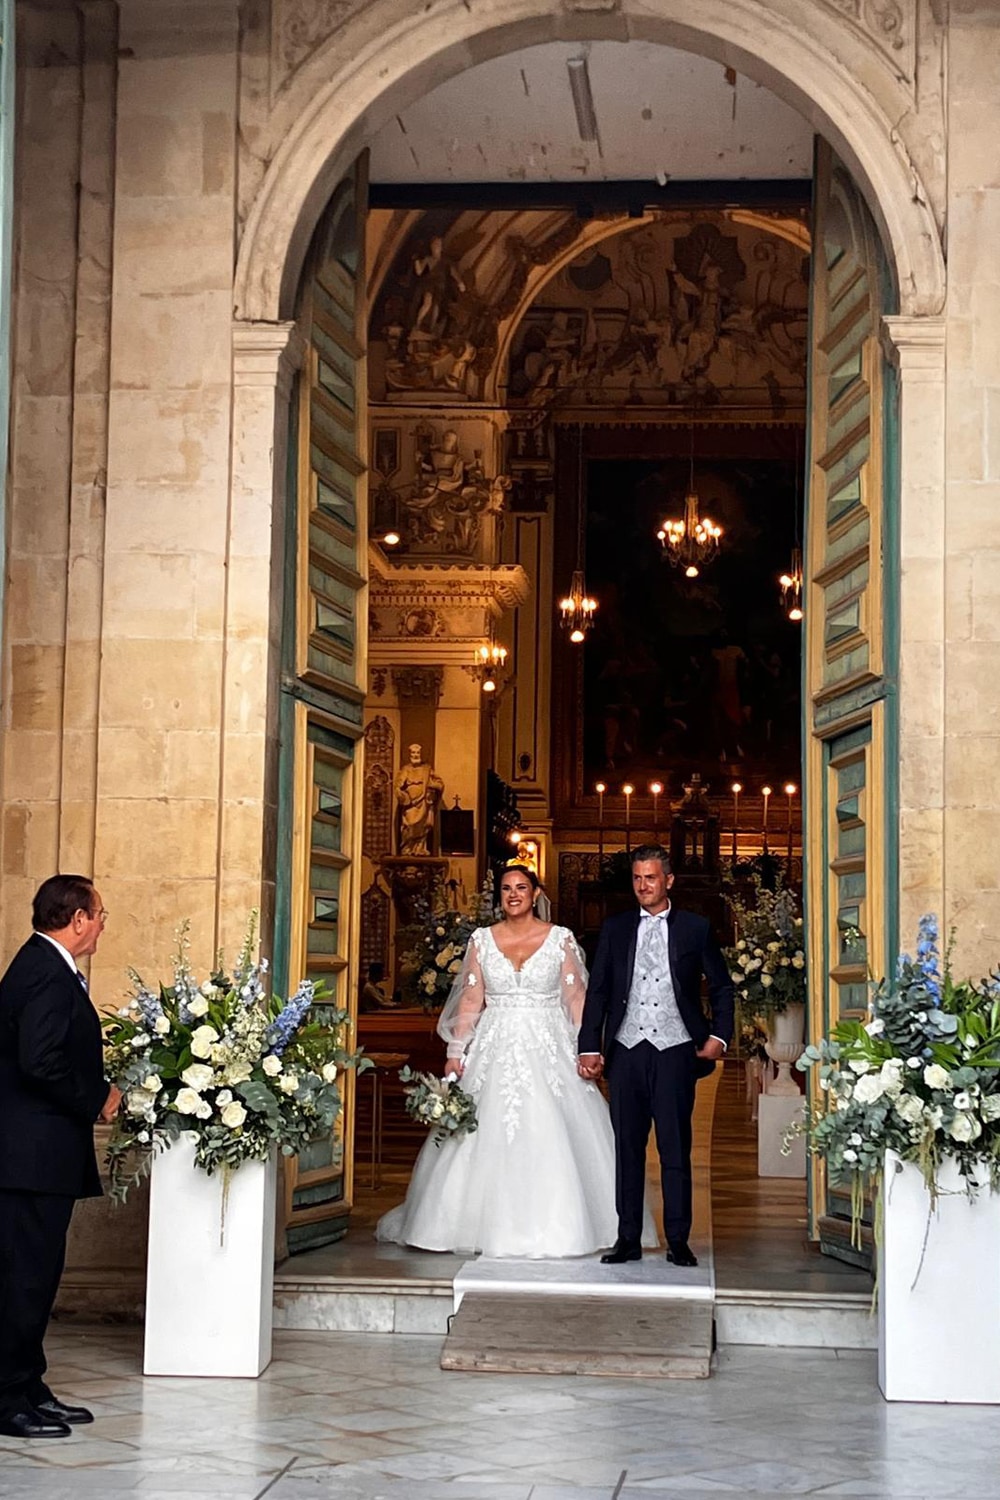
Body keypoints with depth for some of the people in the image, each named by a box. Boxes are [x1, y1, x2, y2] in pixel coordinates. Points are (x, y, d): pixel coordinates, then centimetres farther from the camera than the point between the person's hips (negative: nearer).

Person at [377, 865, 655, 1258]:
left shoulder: (560, 939, 3)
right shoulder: (482, 939, 7)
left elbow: (576, 998, 2)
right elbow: (470, 1000, 6)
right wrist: (456, 1051, 0)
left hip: (548, 1049, -1)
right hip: (495, 1048, 2)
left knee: (550, 1139, -5)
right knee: (486, 1139, -1)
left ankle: (551, 1228, 5)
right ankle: (492, 1226, 9)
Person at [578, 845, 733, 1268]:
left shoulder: (695, 929, 6)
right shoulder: (615, 929, 10)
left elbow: (722, 987, 13)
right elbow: (597, 991, 9)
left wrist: (719, 1035, 1)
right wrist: (590, 1047, 1)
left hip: (675, 1051, -2)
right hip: (626, 1051, 2)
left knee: (676, 1149, 0)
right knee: (627, 1147, 5)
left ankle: (678, 1241, 7)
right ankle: (628, 1238, 11)